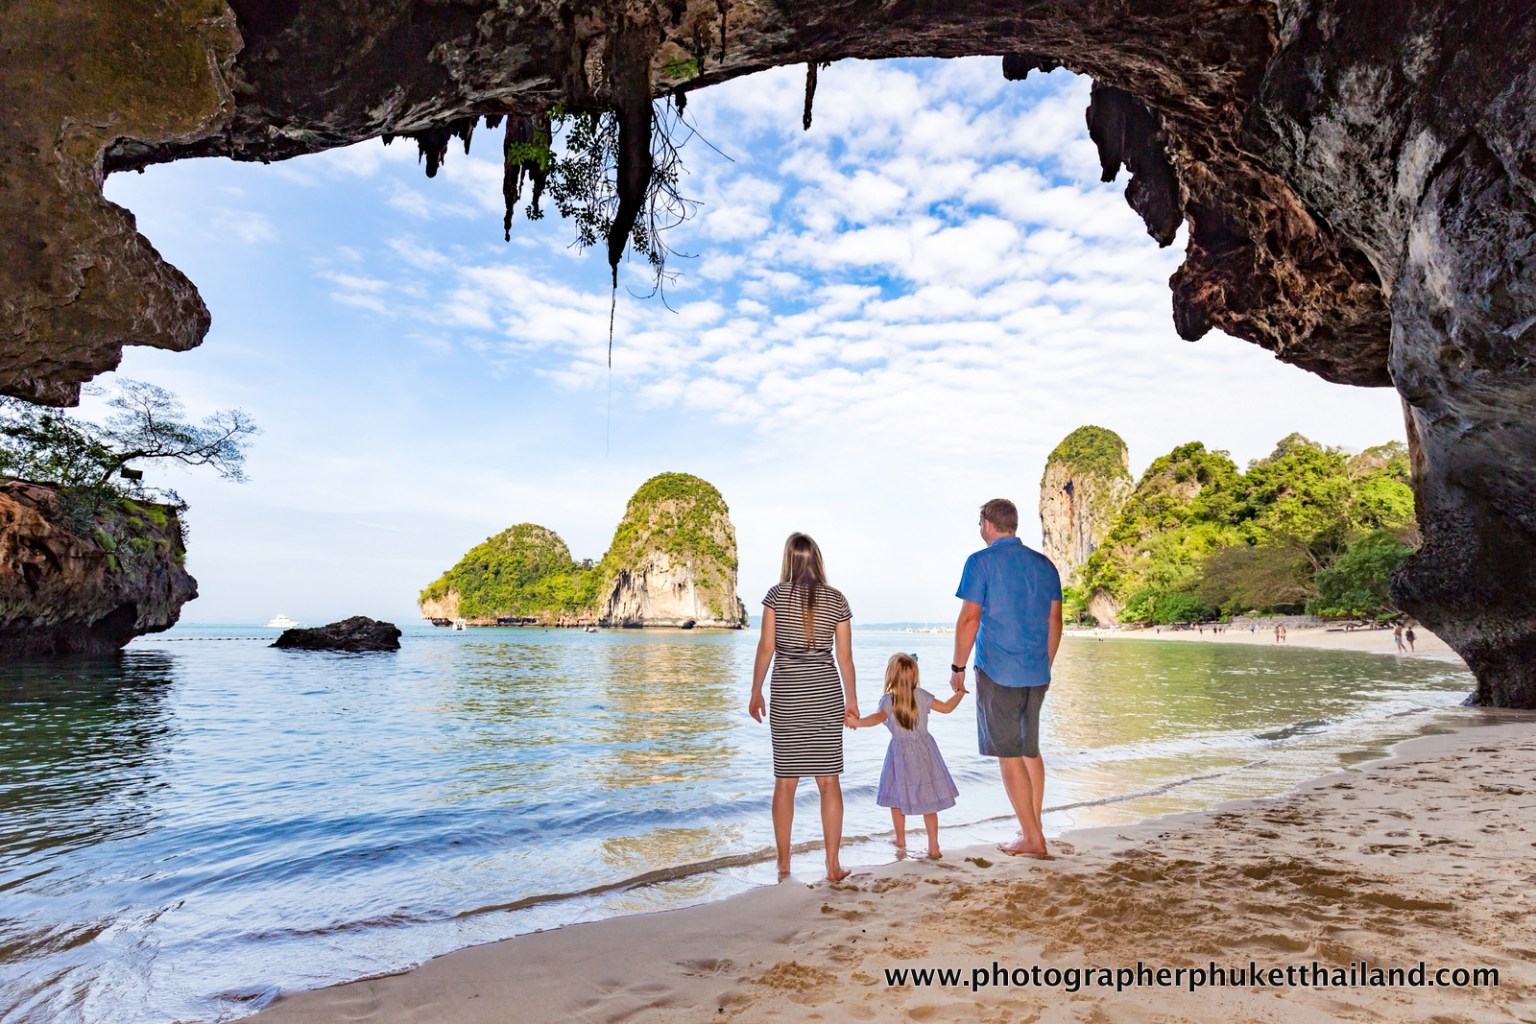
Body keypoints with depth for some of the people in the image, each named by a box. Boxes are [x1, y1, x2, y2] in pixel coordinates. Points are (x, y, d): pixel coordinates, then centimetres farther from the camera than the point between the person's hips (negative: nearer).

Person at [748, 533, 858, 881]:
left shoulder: (777, 595, -2)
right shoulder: (836, 599, 2)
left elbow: (766, 648, -3)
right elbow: (845, 657, 2)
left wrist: (756, 692, 6)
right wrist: (851, 700, 11)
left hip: (786, 695, -1)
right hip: (826, 693, 1)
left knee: (785, 780, 8)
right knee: (829, 779, 7)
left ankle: (783, 863, 16)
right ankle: (833, 865, 11)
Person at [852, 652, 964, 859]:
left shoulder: (888, 699, -13)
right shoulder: (921, 695, -4)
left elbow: (879, 717, -32)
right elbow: (946, 707, 2)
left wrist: (858, 722, -37)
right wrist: (961, 692, 17)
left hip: (901, 754, -2)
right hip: (924, 751, 2)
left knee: (897, 798, 16)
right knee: (928, 801, 8)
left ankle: (901, 840, 30)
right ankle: (934, 846, 8)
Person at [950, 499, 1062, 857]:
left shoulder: (982, 562, -9)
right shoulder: (1044, 564, 10)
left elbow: (969, 619, -13)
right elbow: (1055, 620, 13)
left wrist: (958, 667, -4)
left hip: (997, 672, -6)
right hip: (1036, 673, 7)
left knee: (1009, 755, 1)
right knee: (1030, 751, 18)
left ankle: (1032, 839, 5)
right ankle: (1033, 828, 26)